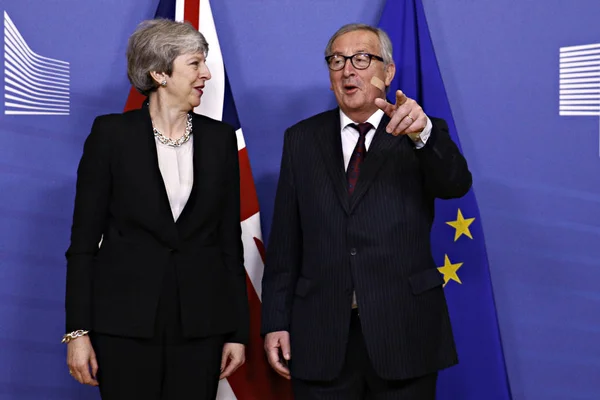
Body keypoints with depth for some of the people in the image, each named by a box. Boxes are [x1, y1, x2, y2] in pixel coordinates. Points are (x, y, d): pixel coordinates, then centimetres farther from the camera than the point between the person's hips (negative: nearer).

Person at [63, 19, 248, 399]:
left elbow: (230, 238, 8)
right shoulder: (111, 133, -2)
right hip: (126, 320, -2)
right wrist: (78, 330, -7)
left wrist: (238, 330, 5)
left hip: (200, 322, 3)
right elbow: (84, 238, -2)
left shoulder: (220, 138, 6)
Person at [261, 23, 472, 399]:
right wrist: (276, 322, 1)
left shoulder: (424, 136, 3)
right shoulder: (302, 139, 7)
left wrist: (423, 133, -36)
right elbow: (284, 241, 6)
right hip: (320, 336, 2)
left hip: (403, 332, -1)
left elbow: (456, 184, -18)